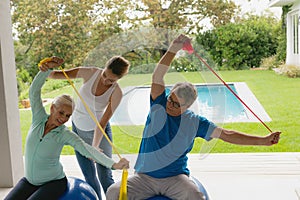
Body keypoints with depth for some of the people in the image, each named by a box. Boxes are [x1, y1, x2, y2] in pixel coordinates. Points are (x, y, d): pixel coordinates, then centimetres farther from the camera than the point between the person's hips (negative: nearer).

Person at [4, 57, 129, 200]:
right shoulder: (39, 118, -9)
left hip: (53, 183, -4)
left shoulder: (65, 134, -18)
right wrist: (48, 68, -32)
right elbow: (34, 91, -17)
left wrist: (114, 164, -44)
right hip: (29, 180, 4)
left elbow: (86, 149, -30)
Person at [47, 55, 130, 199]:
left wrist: (95, 147, -29)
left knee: (105, 177, -6)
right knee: (89, 176, 10)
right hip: (78, 129, 3)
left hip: (99, 132, -2)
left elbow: (103, 121, -24)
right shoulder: (89, 73, -17)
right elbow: (55, 75, -17)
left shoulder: (116, 93, -21)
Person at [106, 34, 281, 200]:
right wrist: (173, 49, -25)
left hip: (175, 178, -1)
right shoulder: (159, 106, -3)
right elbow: (157, 77, -16)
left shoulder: (195, 122, -3)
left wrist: (263, 140, -3)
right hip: (144, 177, 1)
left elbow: (226, 135, 0)